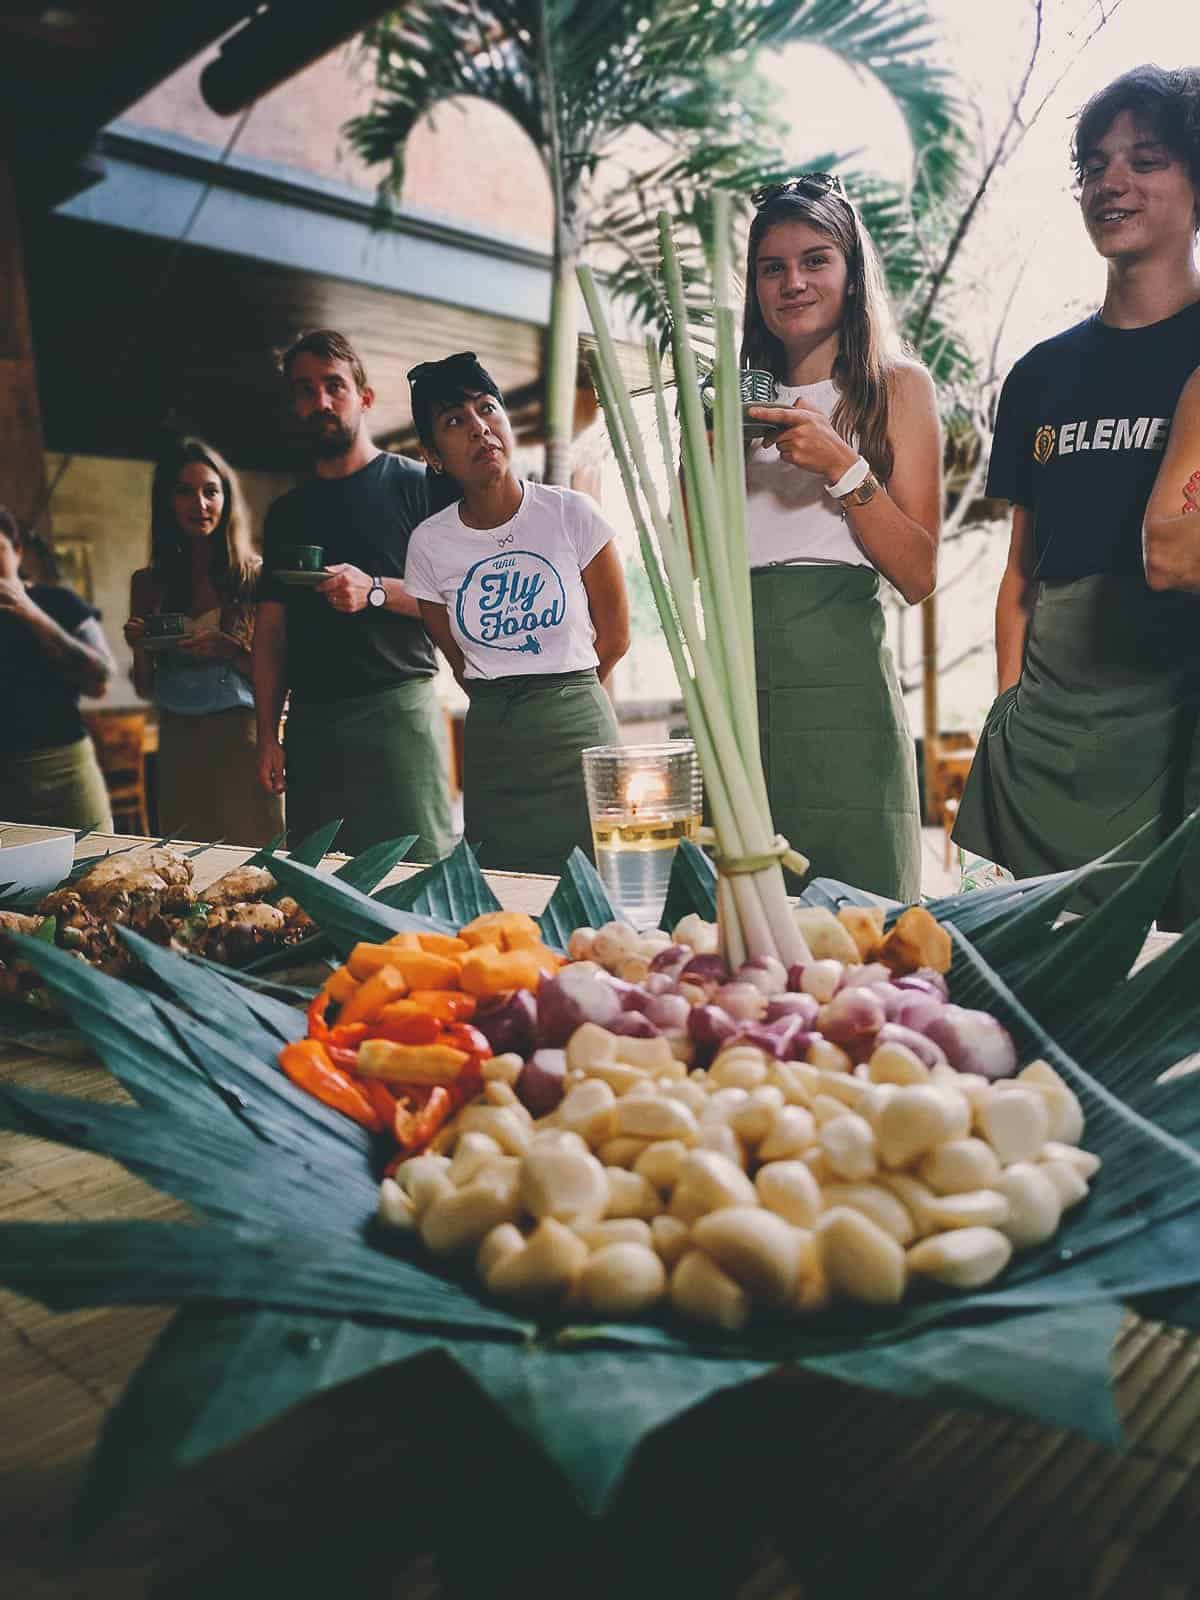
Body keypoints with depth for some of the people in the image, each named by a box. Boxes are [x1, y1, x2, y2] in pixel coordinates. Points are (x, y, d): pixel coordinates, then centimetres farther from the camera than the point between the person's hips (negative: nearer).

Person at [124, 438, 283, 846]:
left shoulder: (254, 576, -2)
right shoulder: (148, 584, 8)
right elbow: (146, 689, 14)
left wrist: (227, 648, -17)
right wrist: (140, 648, -4)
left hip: (242, 739, -3)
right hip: (178, 747, 3)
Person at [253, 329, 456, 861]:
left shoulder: (413, 486, 4)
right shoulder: (286, 512, 18)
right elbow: (272, 631, 16)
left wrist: (376, 591, -18)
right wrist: (267, 734, 7)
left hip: (398, 710, -4)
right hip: (311, 723, 5)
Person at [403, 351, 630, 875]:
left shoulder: (570, 513, -6)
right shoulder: (430, 544, -1)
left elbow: (614, 637, 3)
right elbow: (460, 664, 10)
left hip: (577, 731, -2)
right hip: (489, 742, 2)